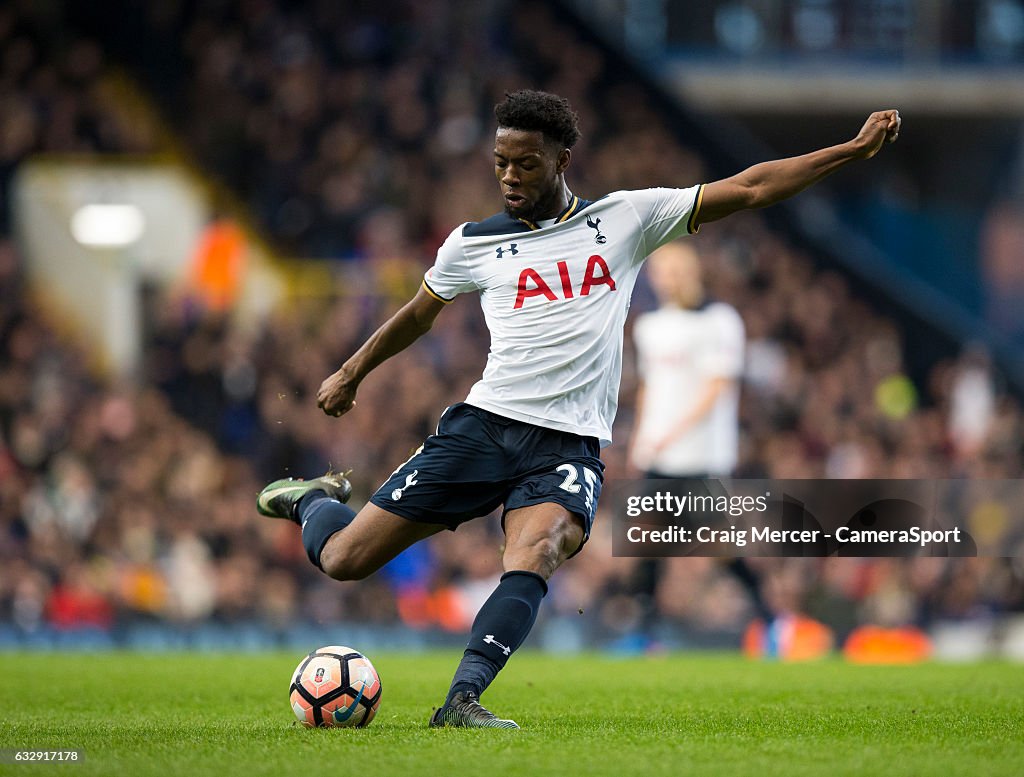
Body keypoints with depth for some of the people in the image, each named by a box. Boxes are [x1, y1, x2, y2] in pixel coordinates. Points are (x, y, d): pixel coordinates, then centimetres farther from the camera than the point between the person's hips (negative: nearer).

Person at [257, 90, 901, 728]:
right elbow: (419, 314, 28)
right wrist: (351, 374, 36)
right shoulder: (473, 243, 9)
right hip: (484, 426, 1)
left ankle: (461, 702, -39)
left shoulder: (626, 217, 8)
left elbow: (749, 189, 8)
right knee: (344, 559, -2)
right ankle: (316, 501, 32)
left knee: (534, 556, -33)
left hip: (570, 447, -1)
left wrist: (853, 150, 4)